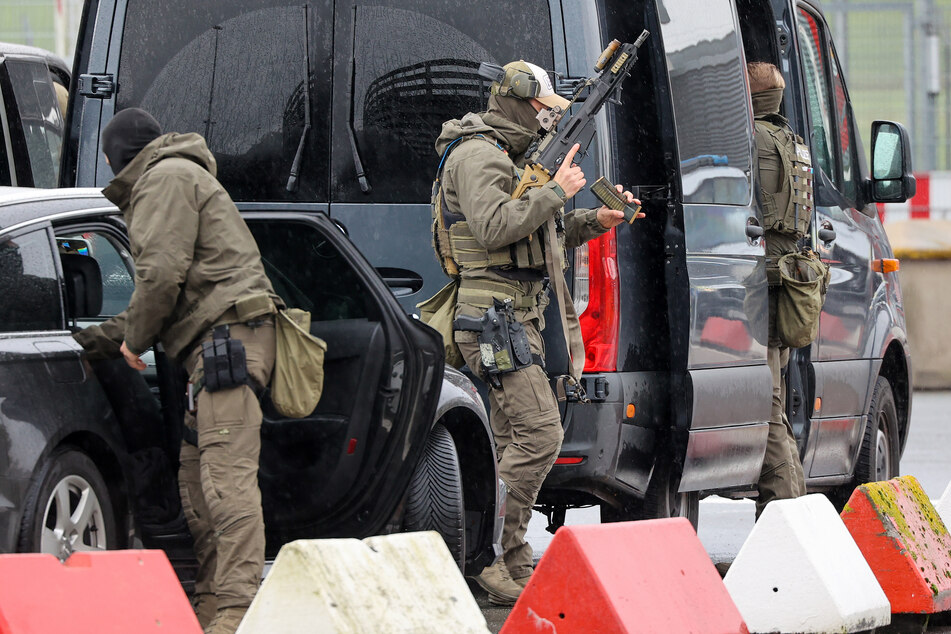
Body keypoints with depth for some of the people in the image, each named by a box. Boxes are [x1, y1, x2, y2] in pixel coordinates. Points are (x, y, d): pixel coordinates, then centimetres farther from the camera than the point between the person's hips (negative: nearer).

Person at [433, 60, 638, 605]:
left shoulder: (516, 157, 23)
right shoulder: (477, 155, -10)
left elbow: (538, 234, 30)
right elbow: (493, 228, -25)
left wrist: (595, 221, 15)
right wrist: (555, 191, -18)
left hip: (521, 316, 11)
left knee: (512, 437, 9)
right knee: (540, 431, -17)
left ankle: (513, 563, 11)